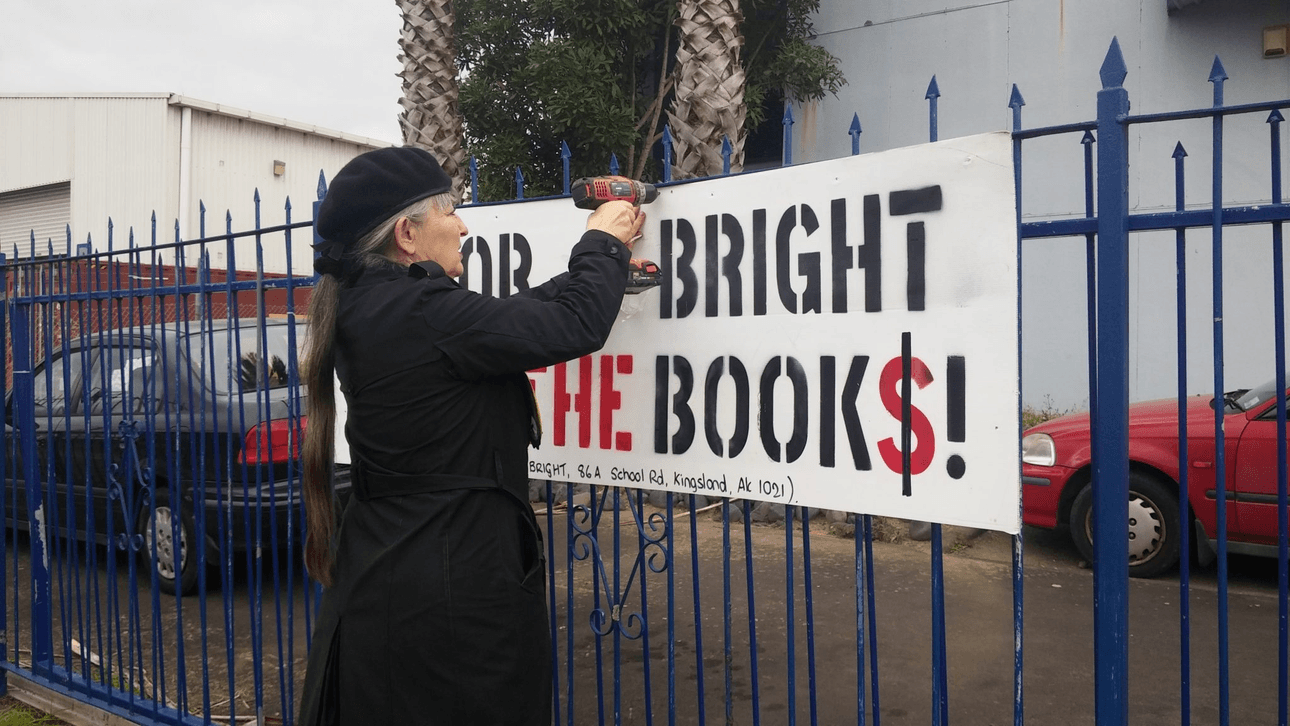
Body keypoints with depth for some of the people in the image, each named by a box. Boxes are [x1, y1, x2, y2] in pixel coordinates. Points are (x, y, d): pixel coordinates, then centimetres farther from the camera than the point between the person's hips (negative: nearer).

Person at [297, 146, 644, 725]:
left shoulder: (367, 308, 7)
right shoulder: (420, 311, -22)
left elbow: (516, 315, 12)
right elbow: (575, 326, -18)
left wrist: (602, 266, 15)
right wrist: (604, 244, 0)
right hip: (458, 592, -9)